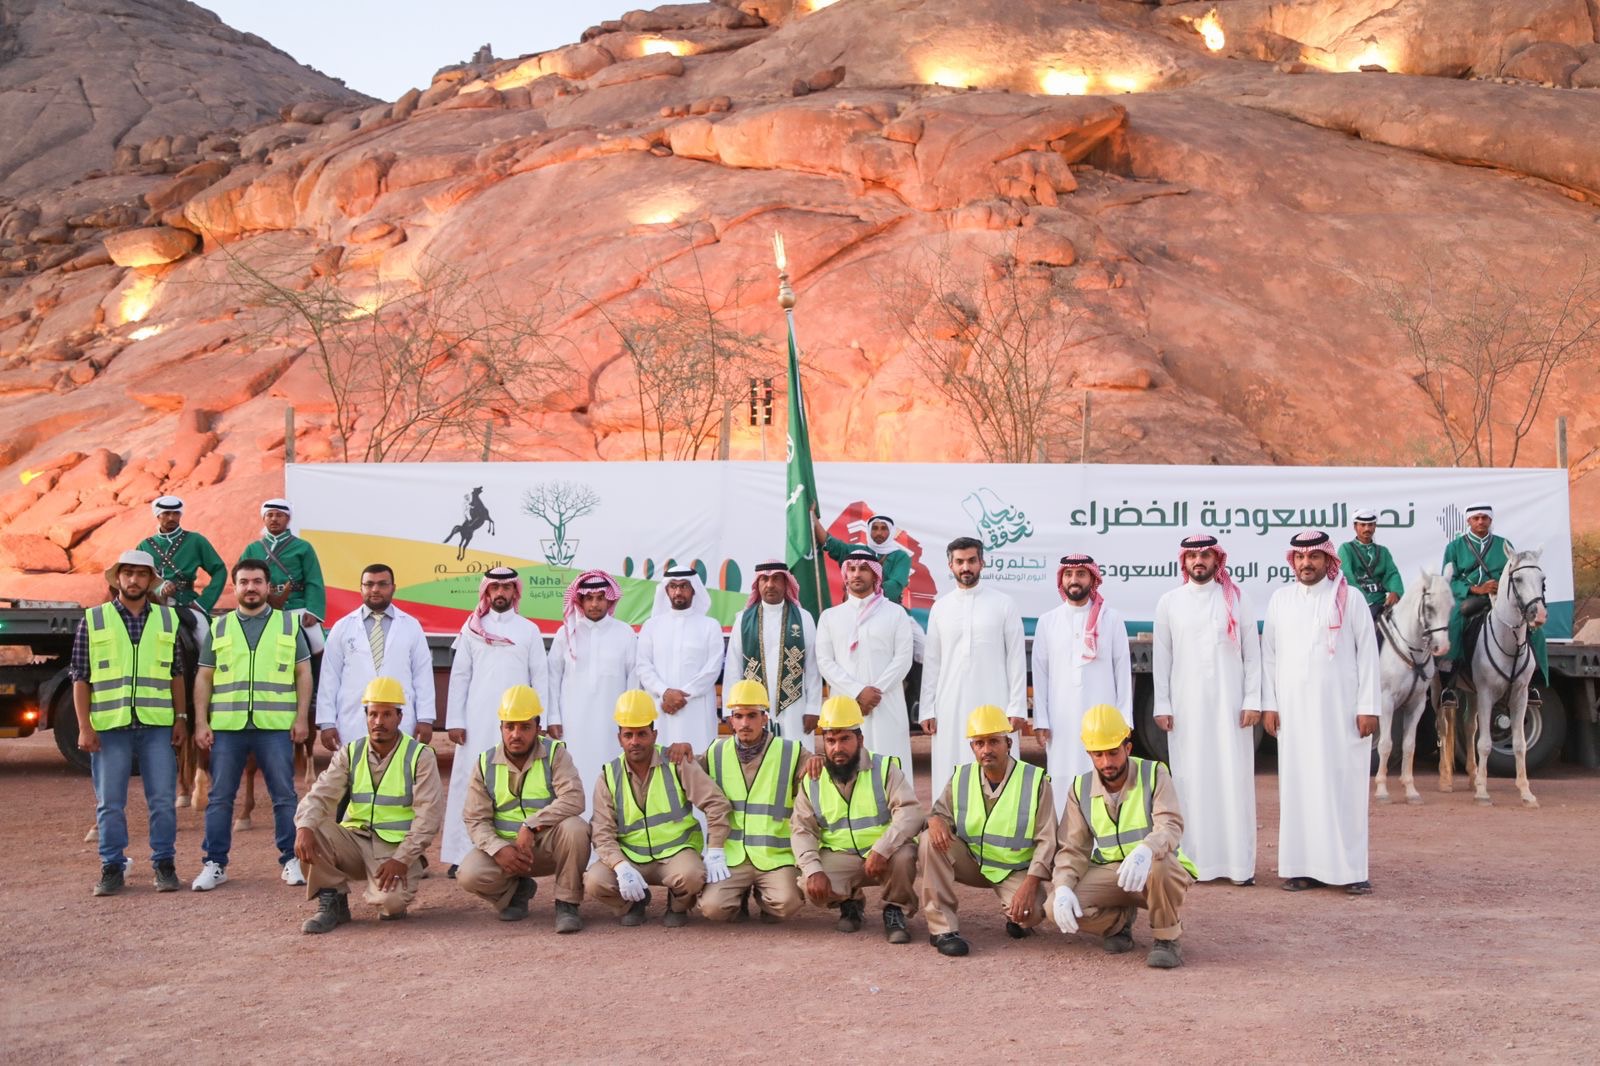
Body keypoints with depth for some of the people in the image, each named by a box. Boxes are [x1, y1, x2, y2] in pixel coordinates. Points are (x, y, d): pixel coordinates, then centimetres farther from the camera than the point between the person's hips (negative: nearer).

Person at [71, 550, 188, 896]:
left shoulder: (168, 619, 9)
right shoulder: (92, 620, 4)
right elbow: (80, 678, 3)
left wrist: (181, 717, 4)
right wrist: (84, 727, -4)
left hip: (157, 725, 1)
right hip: (109, 725, -1)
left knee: (163, 800, 2)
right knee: (109, 803, 4)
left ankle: (164, 864, 13)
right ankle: (112, 867, 15)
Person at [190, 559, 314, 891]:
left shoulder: (289, 625, 9)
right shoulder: (219, 627, 12)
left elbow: (303, 673, 7)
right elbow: (204, 677, 10)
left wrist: (302, 717, -2)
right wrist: (201, 722, 2)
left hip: (276, 726, -1)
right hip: (226, 726, 1)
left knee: (284, 795, 2)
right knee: (220, 797, 4)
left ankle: (290, 861, 11)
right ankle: (214, 864, 13)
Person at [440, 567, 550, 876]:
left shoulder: (529, 630, 7)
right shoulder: (472, 628, 7)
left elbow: (540, 678, 6)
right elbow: (459, 677, 5)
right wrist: (454, 720, -1)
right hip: (477, 720, 0)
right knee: (469, 783, -1)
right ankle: (463, 854, 2)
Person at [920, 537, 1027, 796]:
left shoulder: (1004, 604, 4)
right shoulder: (940, 607, 10)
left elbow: (1016, 658, 2)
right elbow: (931, 661, 10)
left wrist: (1017, 707, -5)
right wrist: (927, 709, 4)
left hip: (993, 705, -2)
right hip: (951, 708, 2)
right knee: (950, 777, 1)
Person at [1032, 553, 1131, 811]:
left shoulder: (1112, 619, 5)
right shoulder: (1047, 621, 8)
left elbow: (1123, 670, 4)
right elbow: (1040, 673, 6)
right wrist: (1040, 720, 1)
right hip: (1061, 721, 1)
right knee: (1063, 782, 0)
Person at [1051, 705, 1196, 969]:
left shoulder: (1154, 775, -9)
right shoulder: (1081, 789, 1)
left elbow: (1170, 825, -25)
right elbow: (1073, 848, 0)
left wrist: (1145, 850, -49)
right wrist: (1063, 888, -21)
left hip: (1161, 873, -3)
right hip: (1109, 874, 3)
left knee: (1159, 862, -40)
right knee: (1059, 906, -23)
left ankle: (1167, 939, -11)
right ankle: (1121, 920, 10)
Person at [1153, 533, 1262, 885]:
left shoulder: (1236, 599, 5)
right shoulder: (1169, 602, 7)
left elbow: (1252, 653, 4)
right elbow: (1161, 657, 7)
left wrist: (1252, 701, -3)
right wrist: (1162, 705, 2)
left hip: (1229, 704, -1)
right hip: (1186, 706, 1)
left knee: (1235, 779, -1)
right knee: (1190, 780, 1)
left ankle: (1240, 863, 3)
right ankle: (1194, 860, 6)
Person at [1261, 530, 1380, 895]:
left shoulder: (1349, 599, 1)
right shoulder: (1280, 599, 8)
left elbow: (1367, 655, -1)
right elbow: (1268, 654, 9)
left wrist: (1368, 707, -6)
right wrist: (1268, 704, 3)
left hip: (1341, 709, -2)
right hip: (1293, 710, 3)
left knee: (1344, 784, -1)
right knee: (1298, 786, 4)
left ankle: (1350, 868, 5)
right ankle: (1302, 866, 10)